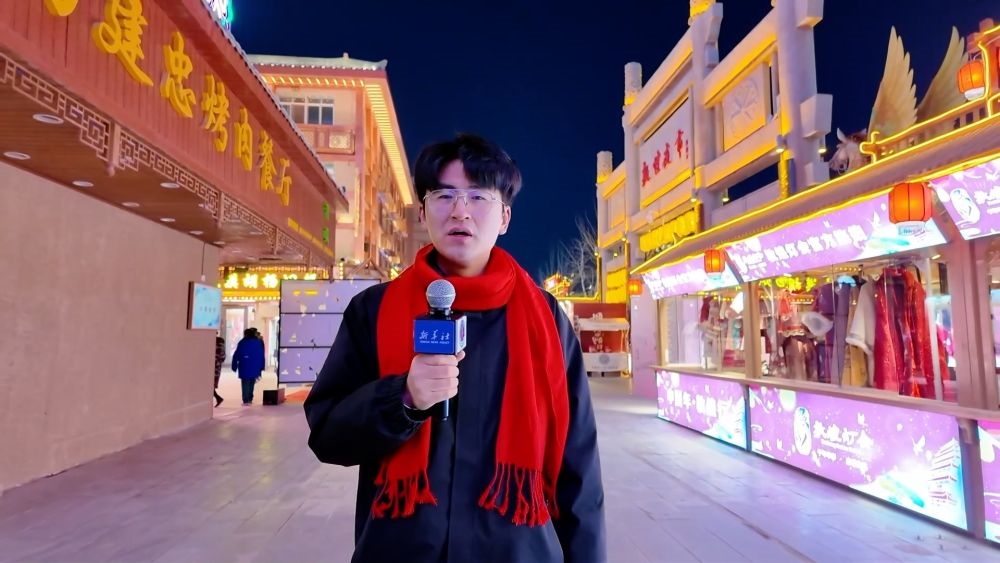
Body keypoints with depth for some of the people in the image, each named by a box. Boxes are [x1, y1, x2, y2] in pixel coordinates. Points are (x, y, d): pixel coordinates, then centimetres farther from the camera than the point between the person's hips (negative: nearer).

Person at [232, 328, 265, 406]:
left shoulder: (242, 343, -1)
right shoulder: (259, 342, 4)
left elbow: (236, 355, -3)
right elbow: (261, 355, 4)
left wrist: (234, 366, 2)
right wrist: (261, 367, 8)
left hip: (244, 366, -2)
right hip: (255, 367, 2)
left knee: (245, 383, 1)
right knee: (252, 383, 16)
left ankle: (246, 401, -5)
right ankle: (250, 399, 19)